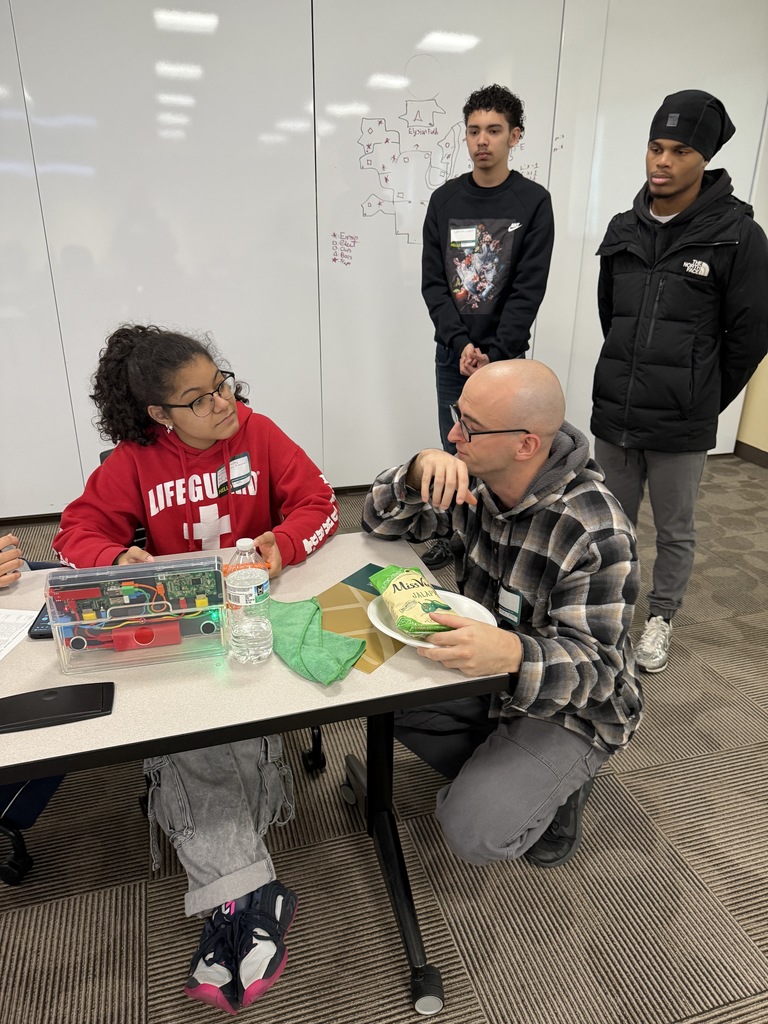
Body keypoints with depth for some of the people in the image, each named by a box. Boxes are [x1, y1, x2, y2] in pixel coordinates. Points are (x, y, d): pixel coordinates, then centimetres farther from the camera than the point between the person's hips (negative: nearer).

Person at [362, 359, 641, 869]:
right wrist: (419, 472, -26)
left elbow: (595, 666, -28)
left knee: (475, 834, -20)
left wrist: (512, 654, -51)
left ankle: (558, 789, 11)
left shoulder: (597, 535, -30)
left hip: (572, 707, -6)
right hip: (486, 671, 7)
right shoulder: (474, 480, -11)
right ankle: (498, 775, 6)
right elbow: (381, 520, -3)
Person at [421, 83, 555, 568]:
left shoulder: (533, 201, -3)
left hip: (504, 355, -3)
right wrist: (461, 345, -12)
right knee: (454, 451, 10)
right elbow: (433, 282, 0)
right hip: (451, 353, 3)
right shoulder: (445, 200, 6)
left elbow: (529, 290, -8)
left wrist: (493, 355, -15)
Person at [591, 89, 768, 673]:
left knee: (675, 532, 11)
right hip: (613, 414, 4)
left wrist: (703, 400, 4)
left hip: (681, 427, -4)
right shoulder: (624, 229, 7)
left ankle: (660, 620, 31)